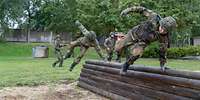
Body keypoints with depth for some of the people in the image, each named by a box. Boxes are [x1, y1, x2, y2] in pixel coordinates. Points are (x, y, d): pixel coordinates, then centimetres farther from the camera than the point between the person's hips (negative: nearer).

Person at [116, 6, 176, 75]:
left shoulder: (164, 38, -24)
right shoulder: (155, 18, -29)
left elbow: (163, 49, -10)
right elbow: (143, 10, -17)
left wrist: (162, 63, 1)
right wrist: (129, 10, -22)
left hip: (143, 42, 0)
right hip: (134, 33, 1)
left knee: (137, 53, -29)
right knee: (118, 49, 6)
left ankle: (126, 64, -1)